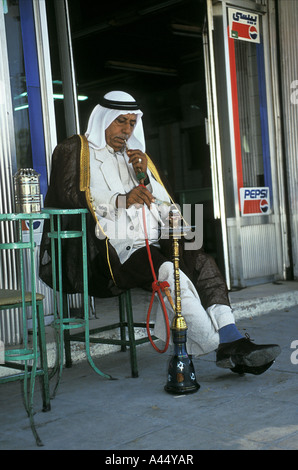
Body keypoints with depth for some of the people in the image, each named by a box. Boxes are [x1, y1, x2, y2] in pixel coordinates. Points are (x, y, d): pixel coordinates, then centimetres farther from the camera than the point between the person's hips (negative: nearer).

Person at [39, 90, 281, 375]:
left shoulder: (137, 156, 29)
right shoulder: (76, 150, 13)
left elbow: (164, 209, 21)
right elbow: (69, 196, -6)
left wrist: (145, 176, 2)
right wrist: (121, 200, -17)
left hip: (150, 243, 6)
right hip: (108, 247, -6)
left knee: (203, 262, -24)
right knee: (169, 272, -33)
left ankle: (231, 338, -36)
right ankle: (226, 348, -34)